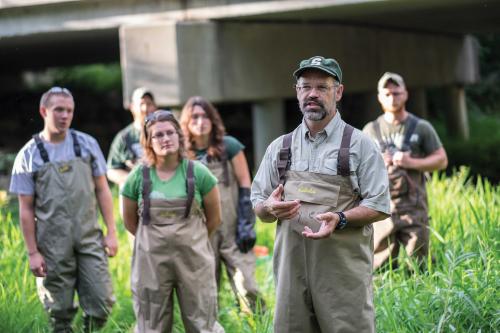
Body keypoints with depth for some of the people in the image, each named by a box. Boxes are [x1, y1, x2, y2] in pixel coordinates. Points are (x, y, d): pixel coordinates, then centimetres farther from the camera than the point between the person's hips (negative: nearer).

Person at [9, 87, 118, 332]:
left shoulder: (87, 144, 4)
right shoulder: (28, 155, -1)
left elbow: (102, 190, 8)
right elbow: (26, 209, 0)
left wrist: (111, 232, 2)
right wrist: (32, 252, -4)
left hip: (90, 238, 2)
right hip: (53, 245, -1)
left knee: (101, 302, -4)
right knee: (60, 312, 5)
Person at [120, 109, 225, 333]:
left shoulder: (197, 173, -3)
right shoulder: (138, 177, -2)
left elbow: (214, 217, 7)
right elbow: (130, 221, 11)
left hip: (194, 261, -1)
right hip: (150, 263, 1)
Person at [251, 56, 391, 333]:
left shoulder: (359, 144, 4)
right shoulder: (279, 148, 14)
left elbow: (379, 206, 0)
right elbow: (258, 206, 18)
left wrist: (340, 219, -17)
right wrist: (270, 208, -6)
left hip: (343, 270, -3)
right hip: (291, 266, 3)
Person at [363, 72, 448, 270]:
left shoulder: (421, 128, 5)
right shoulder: (370, 130, 10)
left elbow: (441, 160, 5)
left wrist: (412, 162, -10)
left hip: (413, 205, -1)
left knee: (418, 266, -1)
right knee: (380, 267, 0)